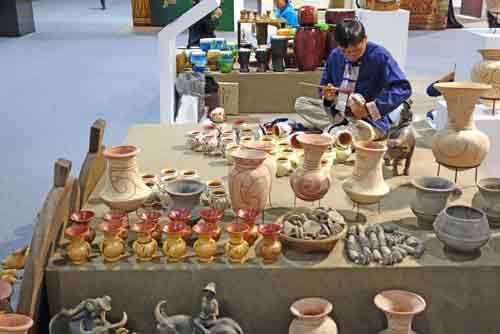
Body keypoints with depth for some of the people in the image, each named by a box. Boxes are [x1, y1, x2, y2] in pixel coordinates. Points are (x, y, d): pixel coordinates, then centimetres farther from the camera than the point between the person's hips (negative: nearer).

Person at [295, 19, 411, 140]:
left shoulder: (380, 56, -14)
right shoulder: (335, 56, 1)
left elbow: (403, 88, -22)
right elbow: (325, 85, 14)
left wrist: (369, 109, -28)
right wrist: (328, 98, -12)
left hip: (371, 120, -7)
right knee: (300, 103, -4)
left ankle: (332, 129, -6)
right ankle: (338, 125, -18)